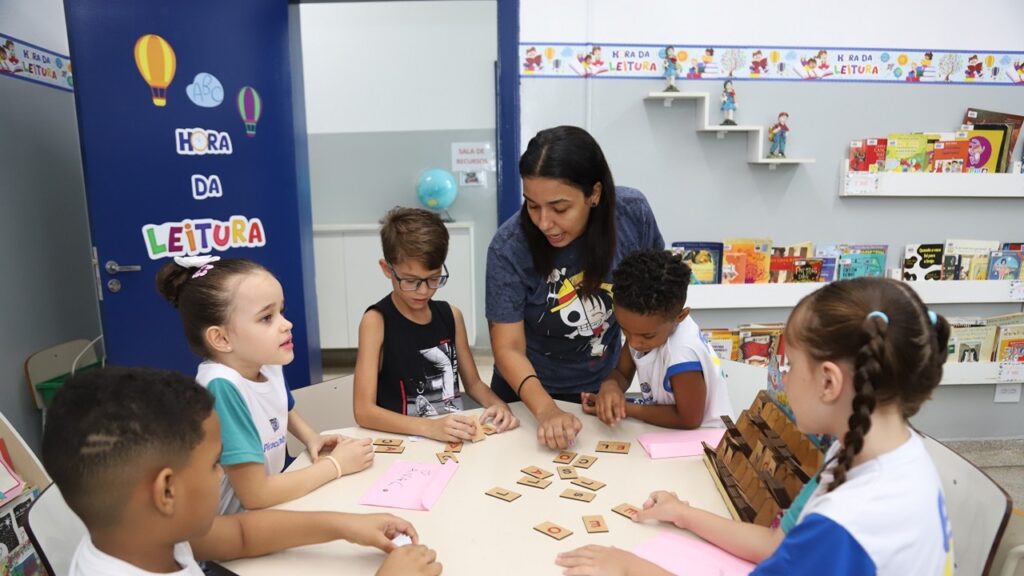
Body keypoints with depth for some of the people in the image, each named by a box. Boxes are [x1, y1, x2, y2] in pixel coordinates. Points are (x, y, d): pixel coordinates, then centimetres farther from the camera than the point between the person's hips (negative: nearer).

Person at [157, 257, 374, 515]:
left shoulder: (268, 364, -7)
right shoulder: (222, 386, -26)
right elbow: (255, 494, -24)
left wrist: (311, 438, -1)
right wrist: (336, 464, -15)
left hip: (271, 505, 7)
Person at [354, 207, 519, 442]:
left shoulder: (451, 315, 5)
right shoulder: (376, 321, -10)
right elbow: (364, 411, -15)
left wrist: (497, 404, -7)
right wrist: (430, 427, -27)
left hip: (456, 439, 4)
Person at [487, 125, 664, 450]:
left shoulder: (633, 213, -21)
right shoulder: (509, 248, -27)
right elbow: (508, 347, -22)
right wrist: (546, 410, -38)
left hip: (603, 388, 2)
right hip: (529, 394, -2)